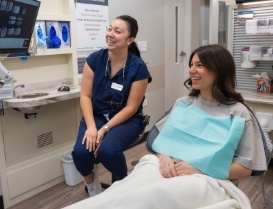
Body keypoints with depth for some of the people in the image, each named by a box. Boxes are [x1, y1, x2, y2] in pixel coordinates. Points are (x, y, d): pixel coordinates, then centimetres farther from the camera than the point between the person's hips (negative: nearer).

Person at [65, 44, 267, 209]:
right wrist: (164, 157, -8)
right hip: (164, 168, 4)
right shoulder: (182, 103, 19)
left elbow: (246, 168, 1)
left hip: (207, 180, -4)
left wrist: (198, 168, -12)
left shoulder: (239, 114, 4)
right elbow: (161, 138, 17)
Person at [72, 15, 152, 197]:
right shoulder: (95, 59, -6)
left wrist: (105, 129, -21)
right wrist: (91, 127, -20)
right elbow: (85, 96, -6)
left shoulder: (138, 67, -13)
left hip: (126, 120, -2)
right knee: (80, 152, -24)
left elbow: (131, 108, -12)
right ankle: (91, 182, 13)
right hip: (96, 115, 3)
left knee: (107, 150, -31)